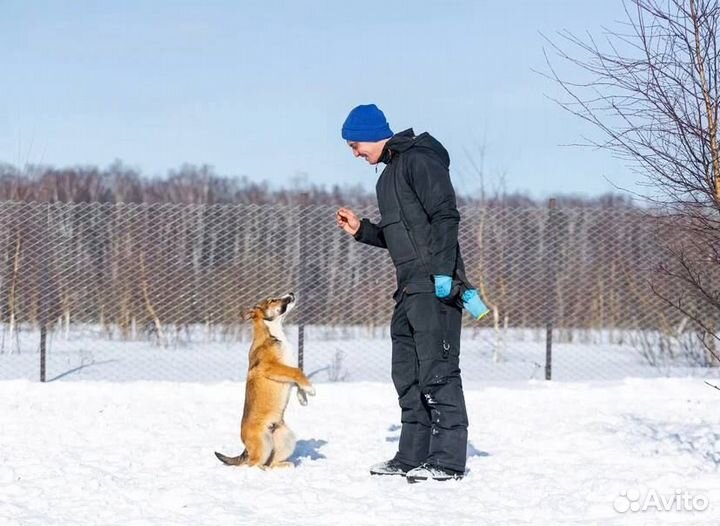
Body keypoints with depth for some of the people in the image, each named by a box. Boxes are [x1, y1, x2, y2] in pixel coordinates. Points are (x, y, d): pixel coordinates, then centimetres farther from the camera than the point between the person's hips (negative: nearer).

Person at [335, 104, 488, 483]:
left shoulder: (418, 160, -8)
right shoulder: (389, 174, 23)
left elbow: (445, 216, -17)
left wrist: (443, 272, -23)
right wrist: (360, 230, 16)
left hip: (434, 288, -11)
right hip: (410, 290, 11)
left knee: (437, 371, -12)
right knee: (407, 376, 11)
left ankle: (449, 459, -12)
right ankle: (413, 457, 16)